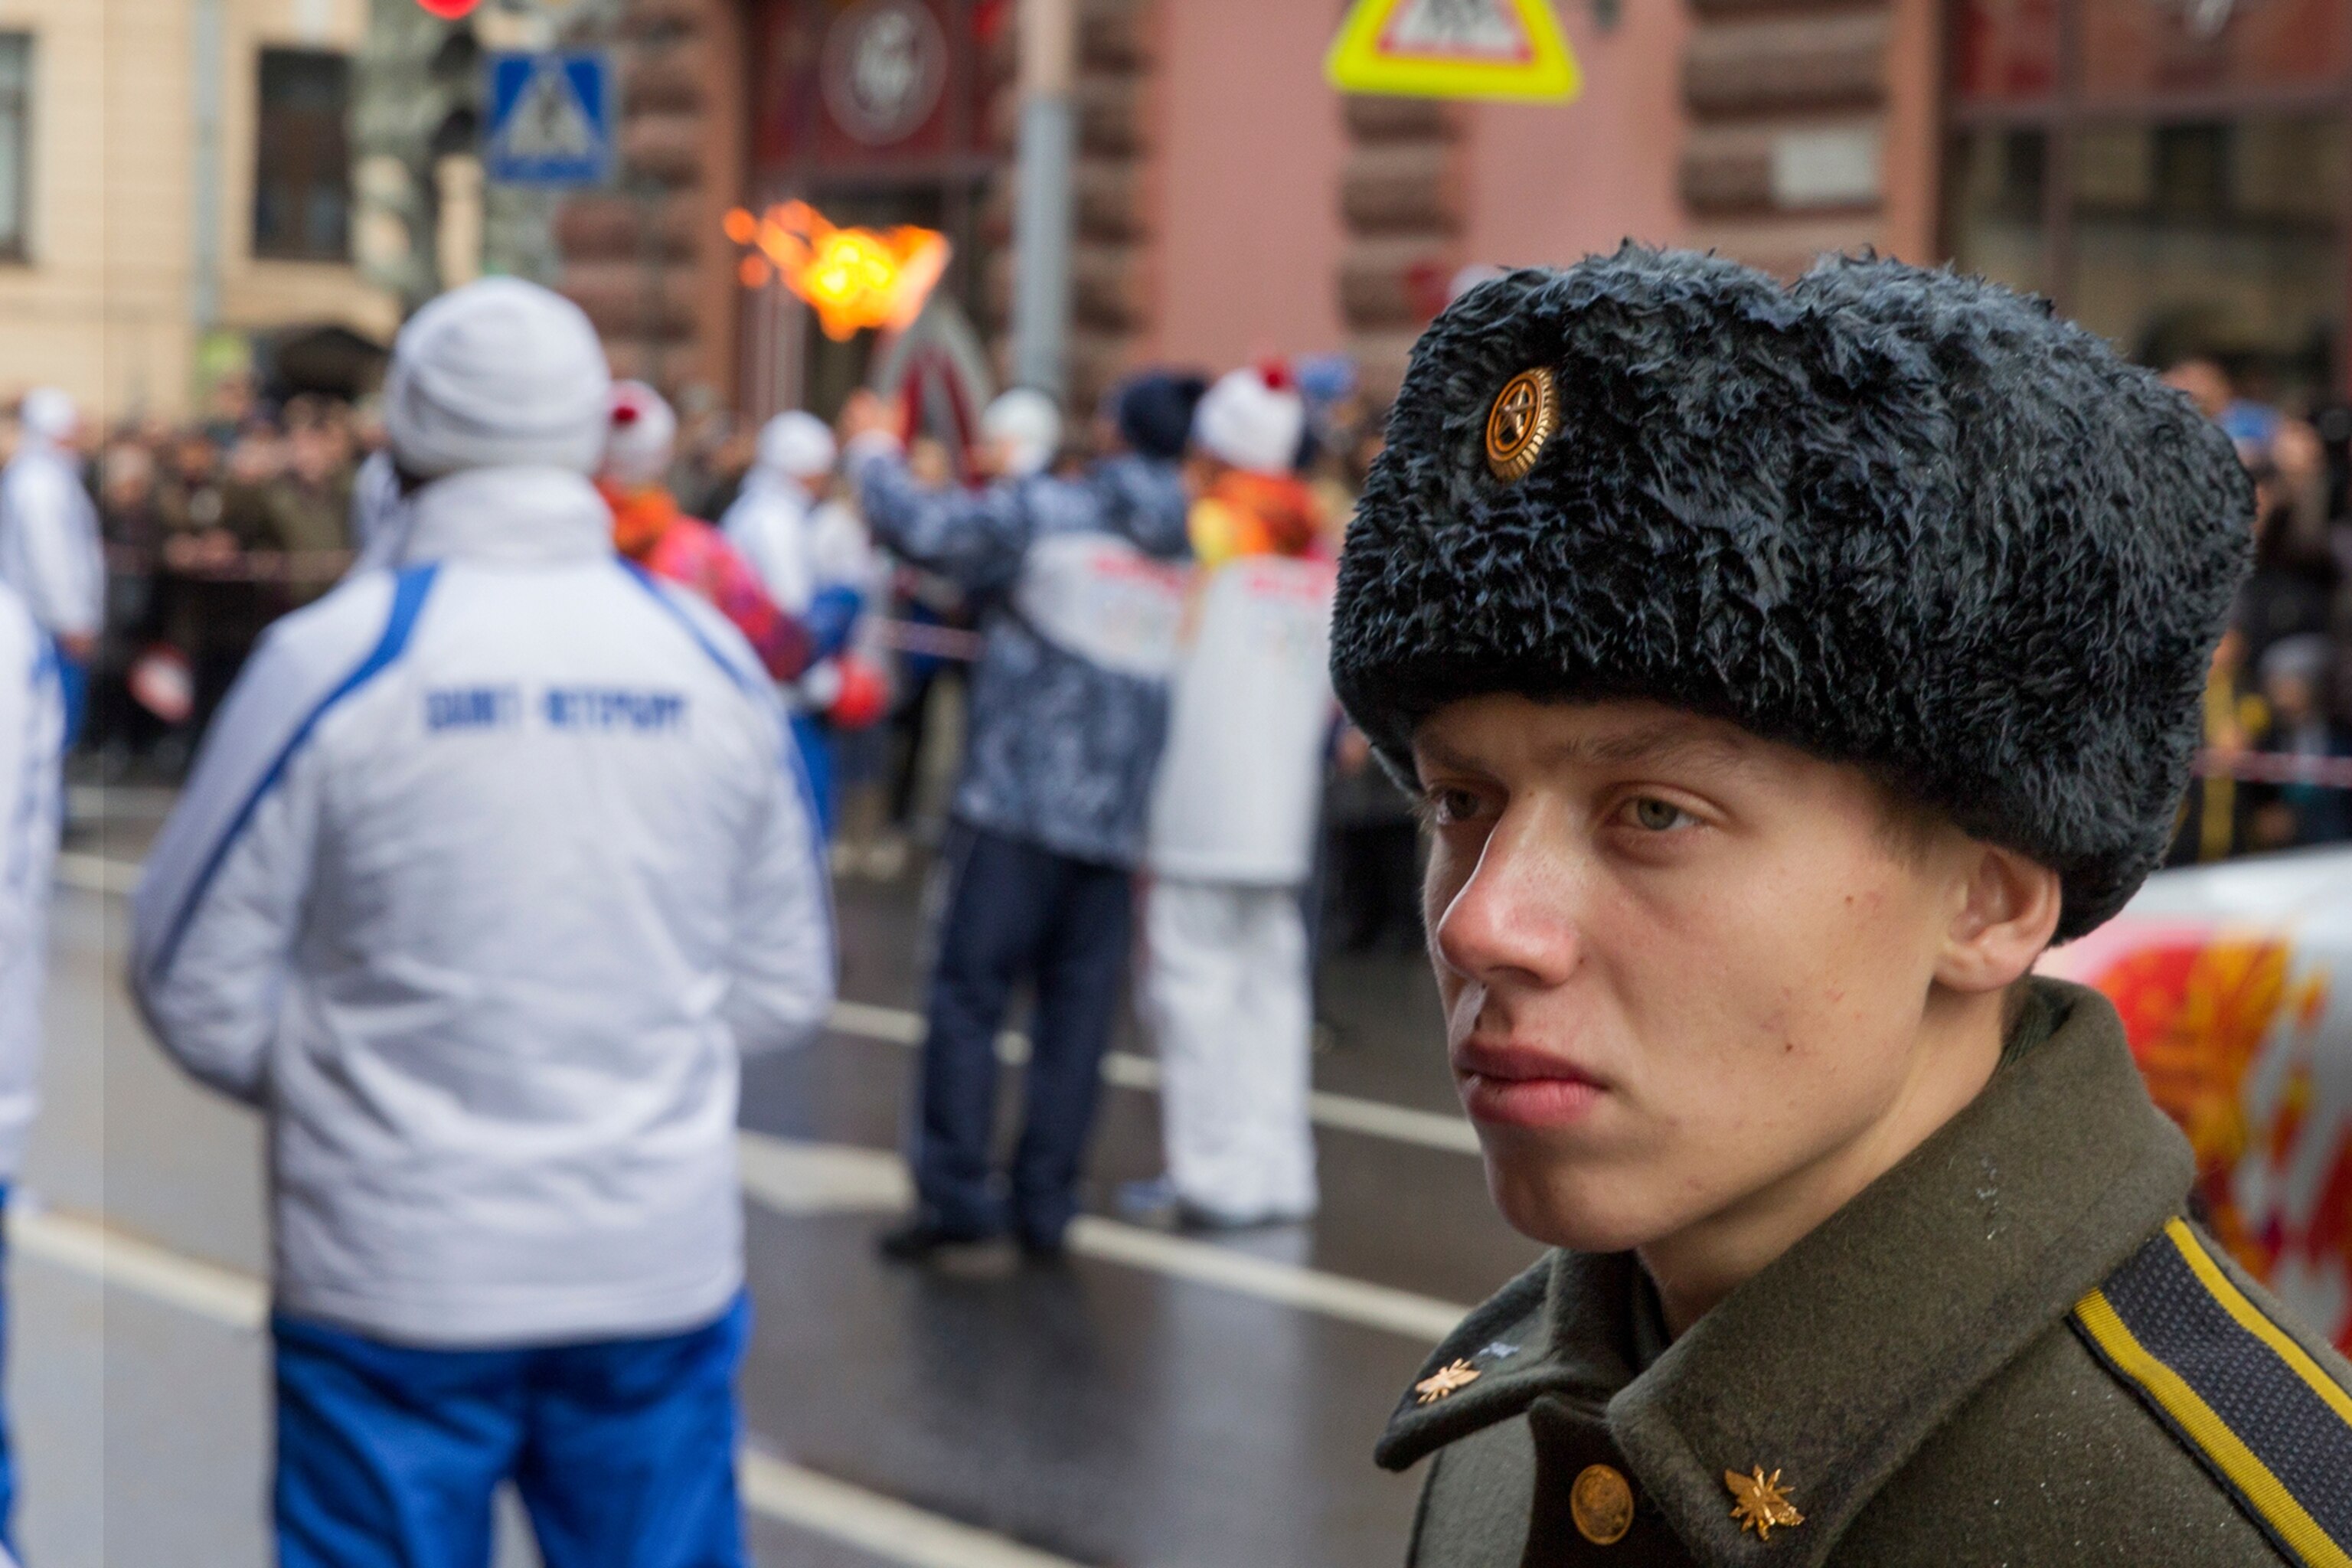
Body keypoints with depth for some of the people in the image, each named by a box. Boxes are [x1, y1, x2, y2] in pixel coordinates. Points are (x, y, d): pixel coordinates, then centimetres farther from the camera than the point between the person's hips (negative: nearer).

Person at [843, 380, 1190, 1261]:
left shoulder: (1039, 513, -6)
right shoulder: (1184, 551, 12)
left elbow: (920, 528, -10)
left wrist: (873, 450, 9)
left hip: (1018, 802, -5)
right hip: (1120, 818, 5)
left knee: (968, 993, -1)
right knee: (1078, 1011, 7)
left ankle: (956, 1189, -7)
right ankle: (1045, 1203, 8)